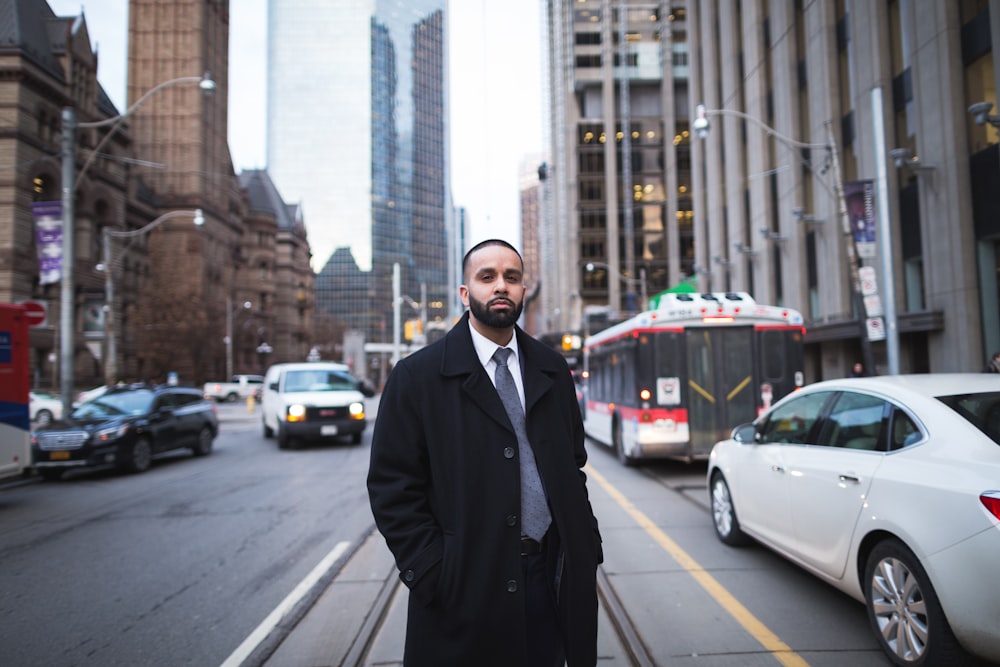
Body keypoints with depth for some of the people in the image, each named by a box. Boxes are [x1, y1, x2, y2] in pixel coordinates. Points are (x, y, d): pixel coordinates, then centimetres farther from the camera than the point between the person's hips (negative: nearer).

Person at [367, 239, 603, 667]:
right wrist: (434, 576, -12)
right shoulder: (418, 376, -6)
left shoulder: (552, 370, 8)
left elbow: (574, 467, 13)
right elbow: (392, 488, -7)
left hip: (551, 579, 4)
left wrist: (586, 549, 6)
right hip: (465, 589, -3)